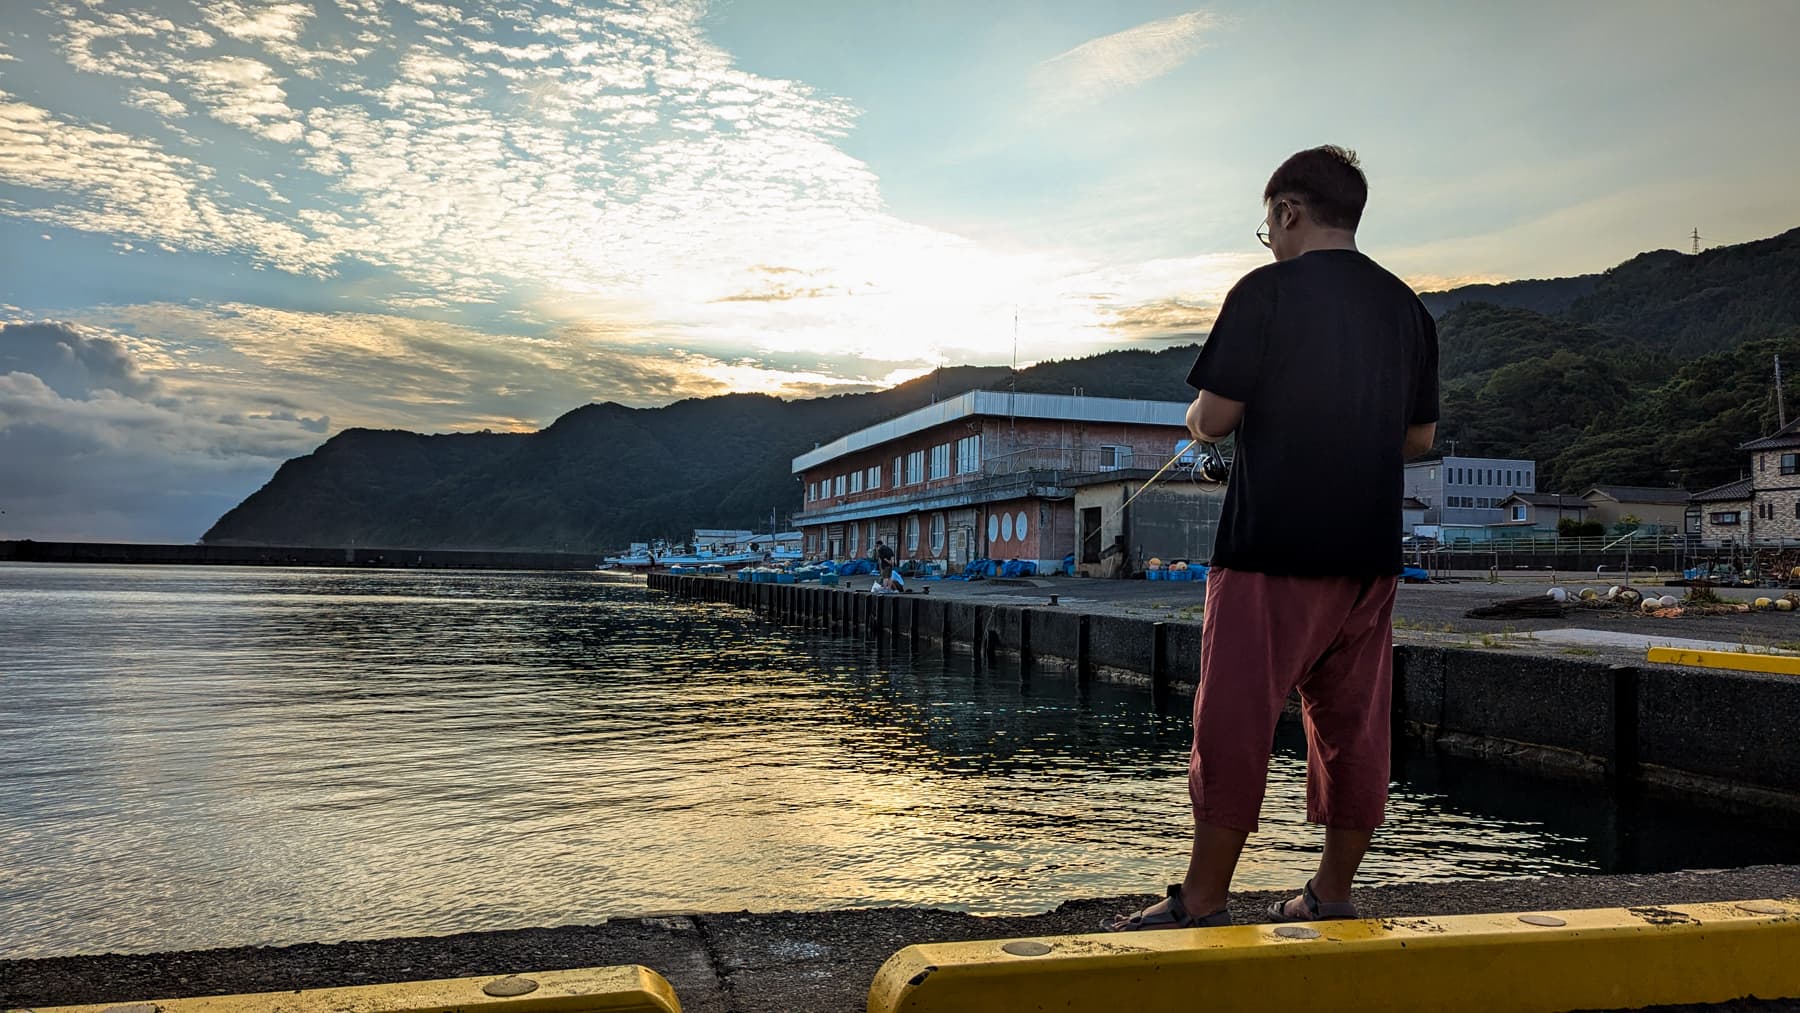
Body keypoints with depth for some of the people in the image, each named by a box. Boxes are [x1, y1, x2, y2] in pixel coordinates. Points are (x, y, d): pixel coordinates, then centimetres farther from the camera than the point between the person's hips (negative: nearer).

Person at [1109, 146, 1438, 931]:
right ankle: (1332, 896, 19)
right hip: (1370, 551, 7)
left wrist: (1199, 422, 10)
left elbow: (1215, 416, -11)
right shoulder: (1406, 307, 13)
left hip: (1273, 548, -6)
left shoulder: (1267, 291, -6)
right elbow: (1420, 437, 16)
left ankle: (1202, 902, 5)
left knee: (1234, 720, -1)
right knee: (1353, 723, 10)